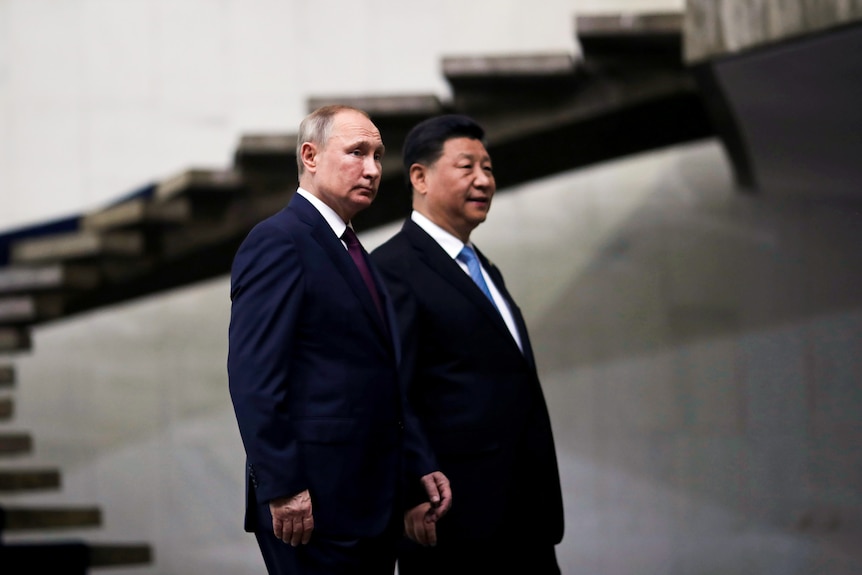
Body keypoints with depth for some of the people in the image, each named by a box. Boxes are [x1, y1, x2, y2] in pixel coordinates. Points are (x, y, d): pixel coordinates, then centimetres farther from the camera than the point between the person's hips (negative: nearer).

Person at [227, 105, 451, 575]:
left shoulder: (353, 254, 20)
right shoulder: (277, 242, -9)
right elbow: (253, 377, -17)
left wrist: (418, 466, 13)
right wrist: (282, 490, -21)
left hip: (371, 502, 9)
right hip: (313, 504, -9)